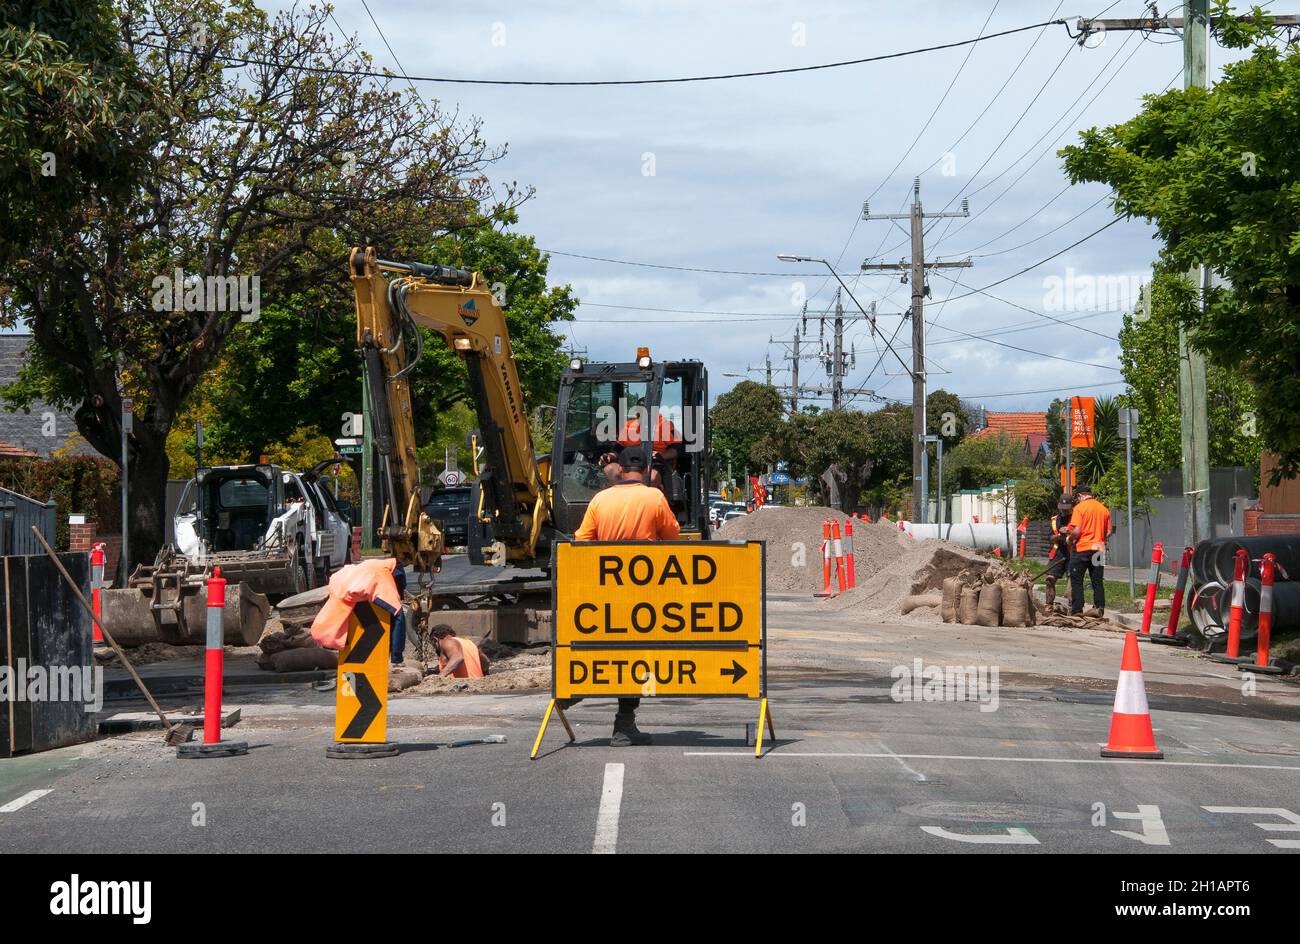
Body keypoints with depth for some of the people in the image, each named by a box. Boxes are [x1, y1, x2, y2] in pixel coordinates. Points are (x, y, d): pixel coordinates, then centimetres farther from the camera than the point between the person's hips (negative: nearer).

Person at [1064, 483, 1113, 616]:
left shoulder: (1079, 508, -9)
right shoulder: (1104, 509, 9)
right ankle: (1099, 608, 8)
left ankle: (1077, 611, -2)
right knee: (1097, 581, 10)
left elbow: (1076, 531, -16)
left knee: (1076, 581, 2)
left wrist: (1070, 538, 3)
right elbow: (1109, 532, 9)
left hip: (1082, 549, -5)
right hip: (1099, 549, 5)